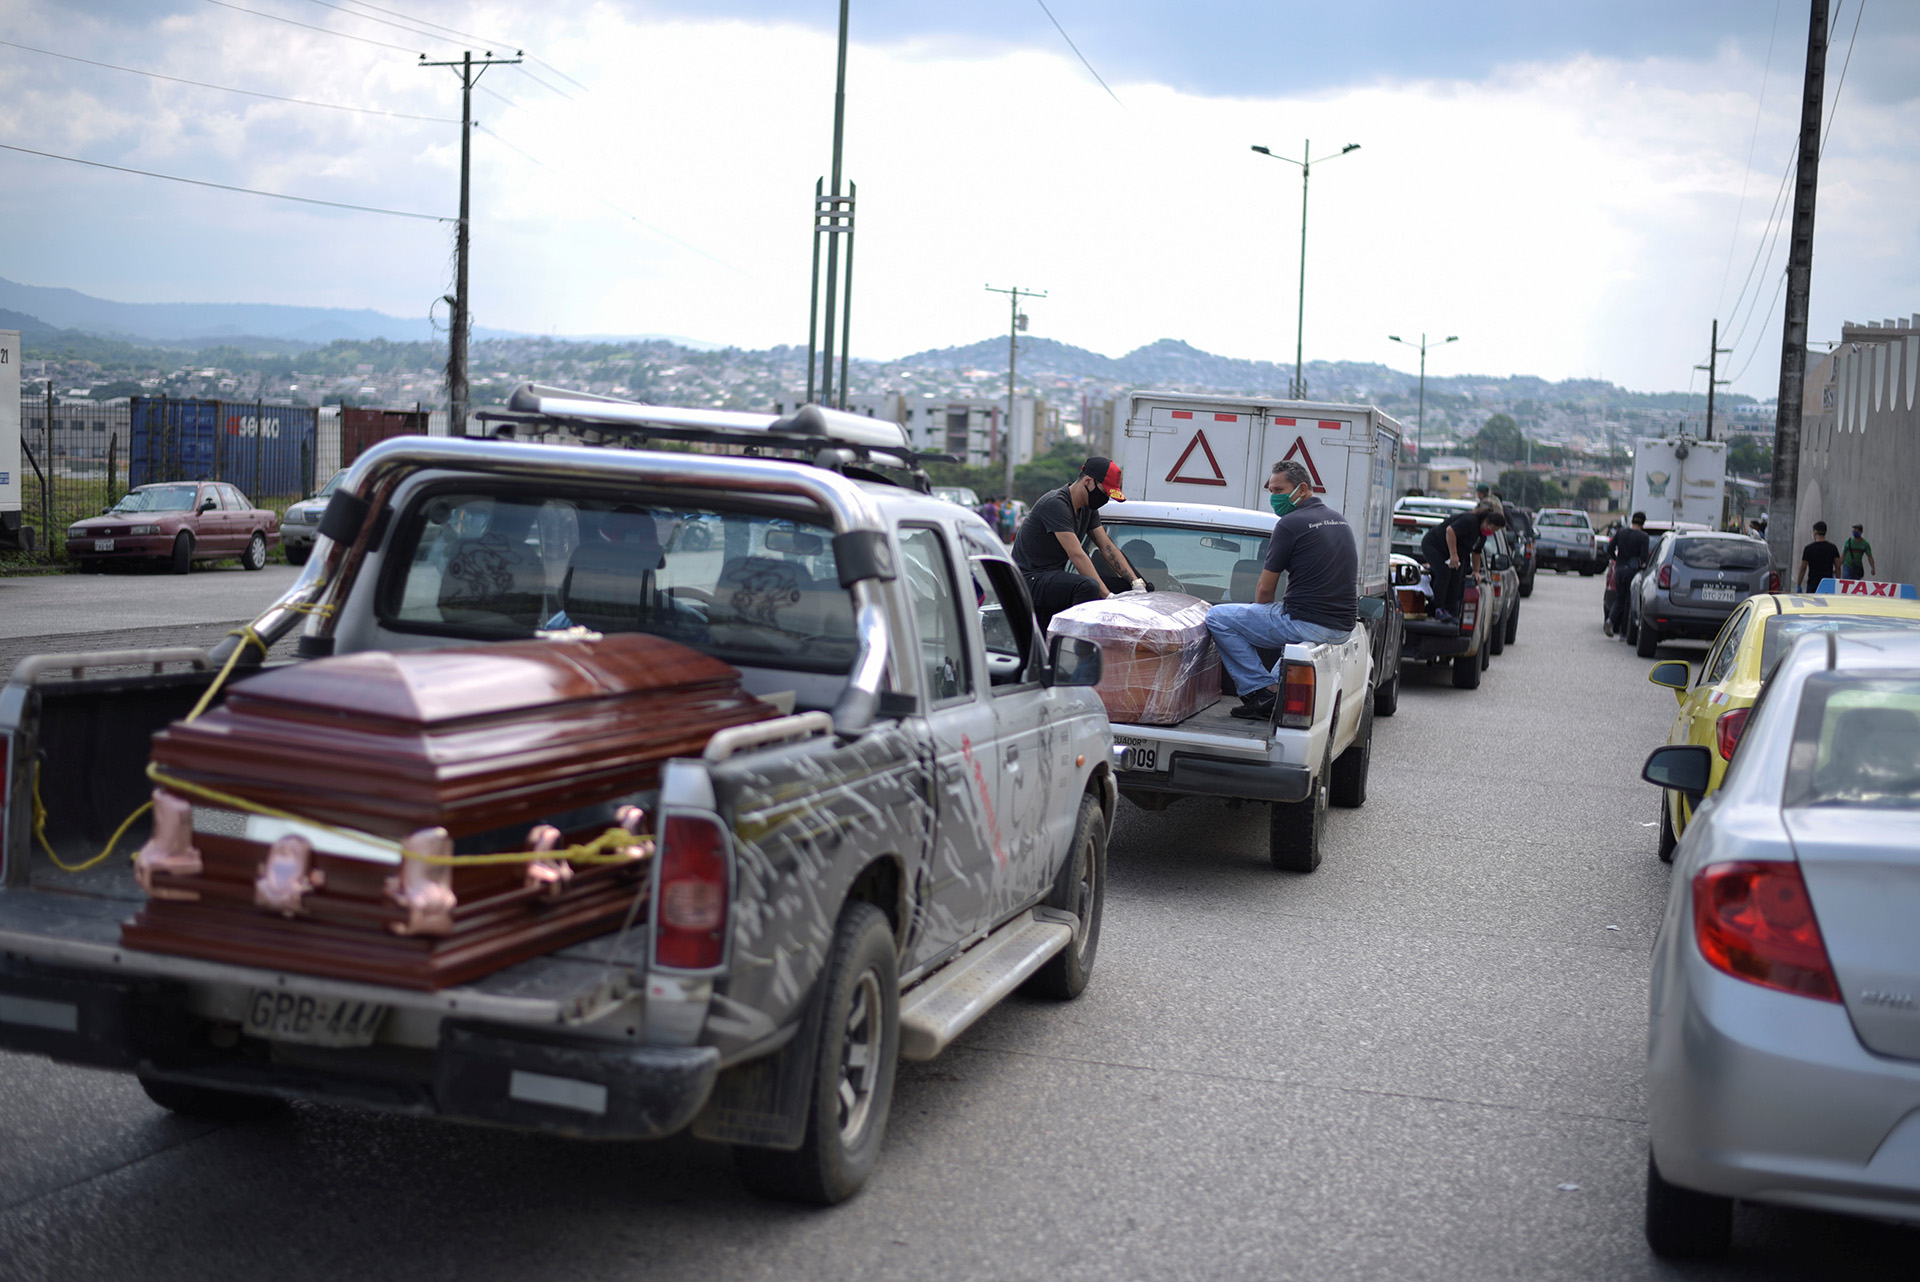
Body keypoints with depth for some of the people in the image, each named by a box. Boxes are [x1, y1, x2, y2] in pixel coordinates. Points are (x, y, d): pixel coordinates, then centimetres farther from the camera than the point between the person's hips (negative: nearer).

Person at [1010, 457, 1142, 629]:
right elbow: (1077, 555, -25)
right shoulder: (1056, 504, -19)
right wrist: (1108, 596, -29)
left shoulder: (1088, 508, 12)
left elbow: (1108, 547, 12)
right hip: (1030, 580, -10)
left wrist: (1136, 583, -2)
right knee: (1088, 586, -35)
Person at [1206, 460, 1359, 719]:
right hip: (1343, 627, 9)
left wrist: (1259, 621, 15)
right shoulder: (1339, 520, 16)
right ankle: (1280, 686, 25)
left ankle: (1262, 690, -2)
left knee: (1217, 617, 0)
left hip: (1308, 624, -8)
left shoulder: (1291, 524, -10)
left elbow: (1264, 589, -7)